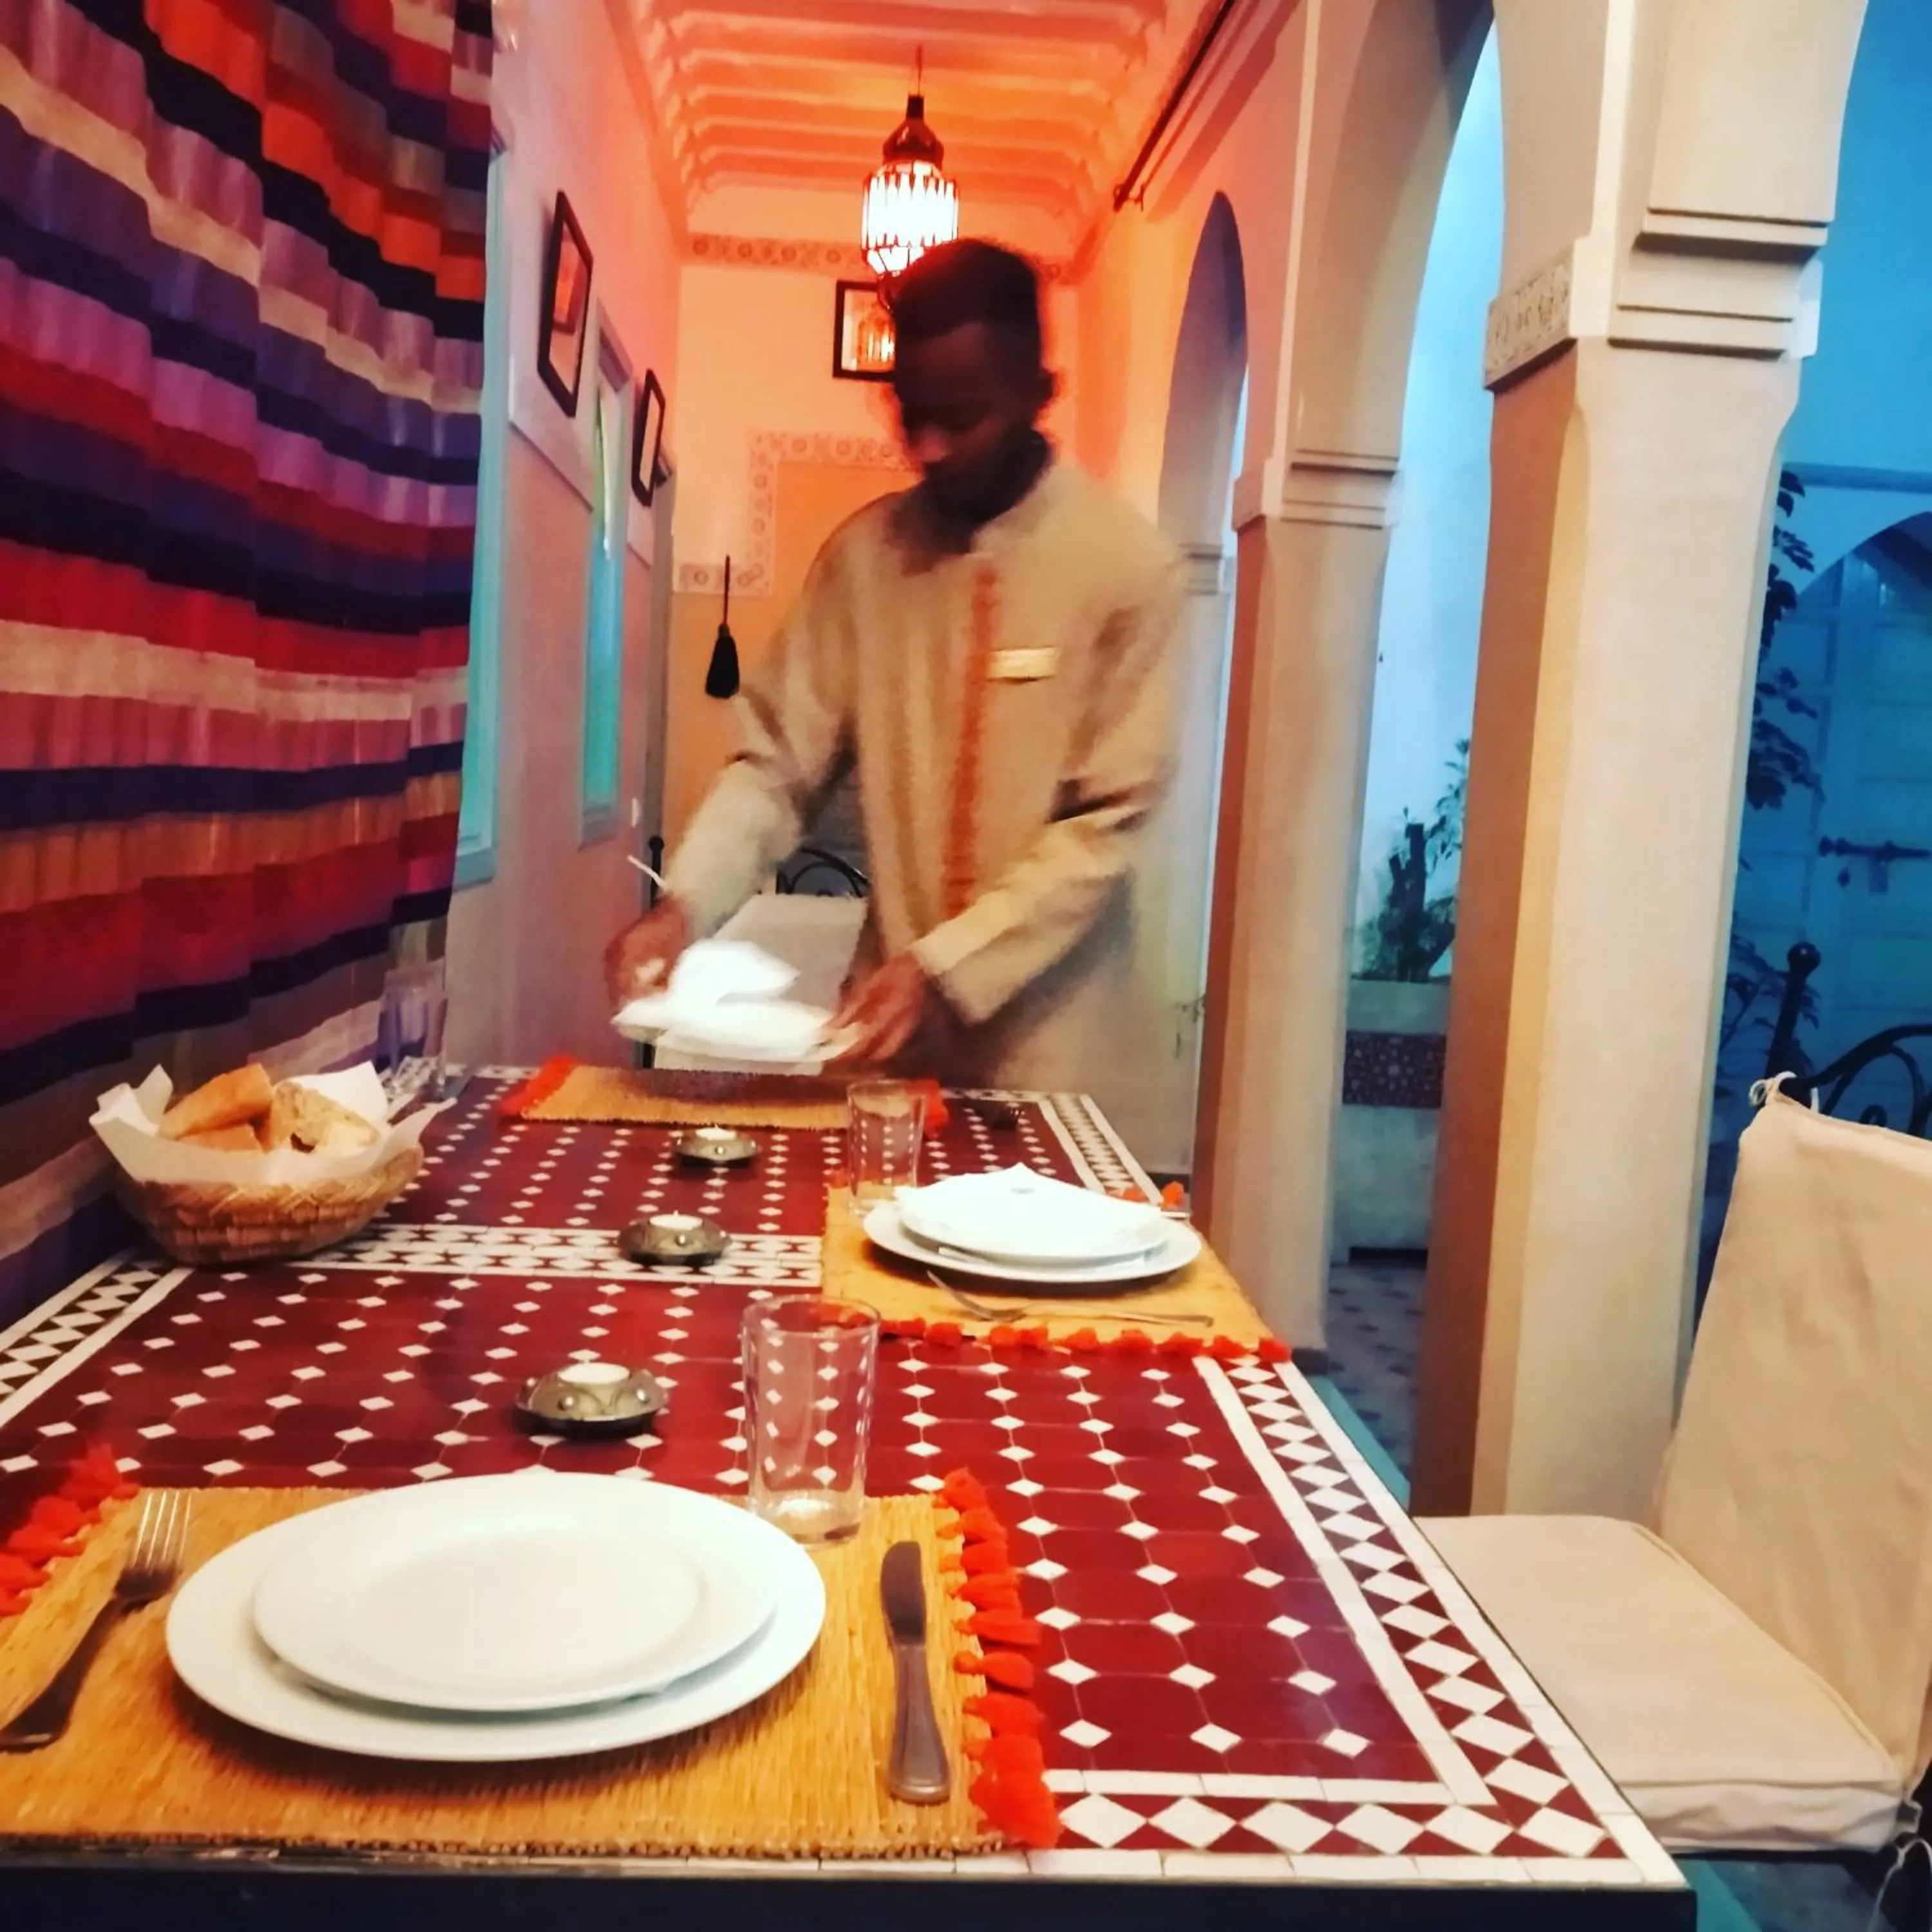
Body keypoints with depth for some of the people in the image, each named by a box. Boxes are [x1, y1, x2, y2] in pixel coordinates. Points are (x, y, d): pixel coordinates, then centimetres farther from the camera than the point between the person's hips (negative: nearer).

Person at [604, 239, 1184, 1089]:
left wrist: (945, 967, -20)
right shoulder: (865, 554, 0)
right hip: (889, 1014, 3)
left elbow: (1108, 822, -12)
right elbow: (780, 759, -1)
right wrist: (684, 901, -17)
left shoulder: (1131, 566, -10)